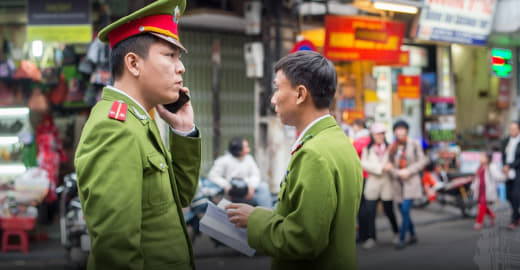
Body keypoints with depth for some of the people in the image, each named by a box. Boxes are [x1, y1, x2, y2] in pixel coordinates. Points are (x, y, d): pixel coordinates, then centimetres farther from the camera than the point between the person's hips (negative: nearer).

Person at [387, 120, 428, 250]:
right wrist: (398, 173, -13)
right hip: (398, 182, 4)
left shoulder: (414, 144, -3)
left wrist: (408, 171, -13)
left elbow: (422, 161, -3)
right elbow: (391, 166, 7)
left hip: (411, 181, -4)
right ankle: (413, 236, 28)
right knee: (403, 211, 10)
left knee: (405, 209, -15)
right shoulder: (392, 148, 5)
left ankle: (402, 239, -11)